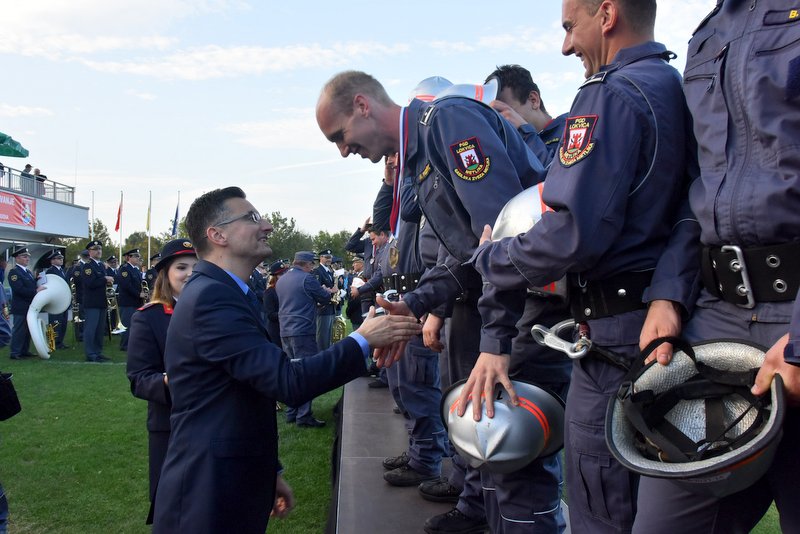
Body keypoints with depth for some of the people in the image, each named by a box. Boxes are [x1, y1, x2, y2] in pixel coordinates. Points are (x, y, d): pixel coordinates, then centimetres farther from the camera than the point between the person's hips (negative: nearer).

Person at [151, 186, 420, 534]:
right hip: (208, 500, -9)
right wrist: (362, 341, -20)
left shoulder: (220, 293, 12)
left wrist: (267, 472, 19)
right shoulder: (211, 297, -22)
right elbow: (288, 382, -28)